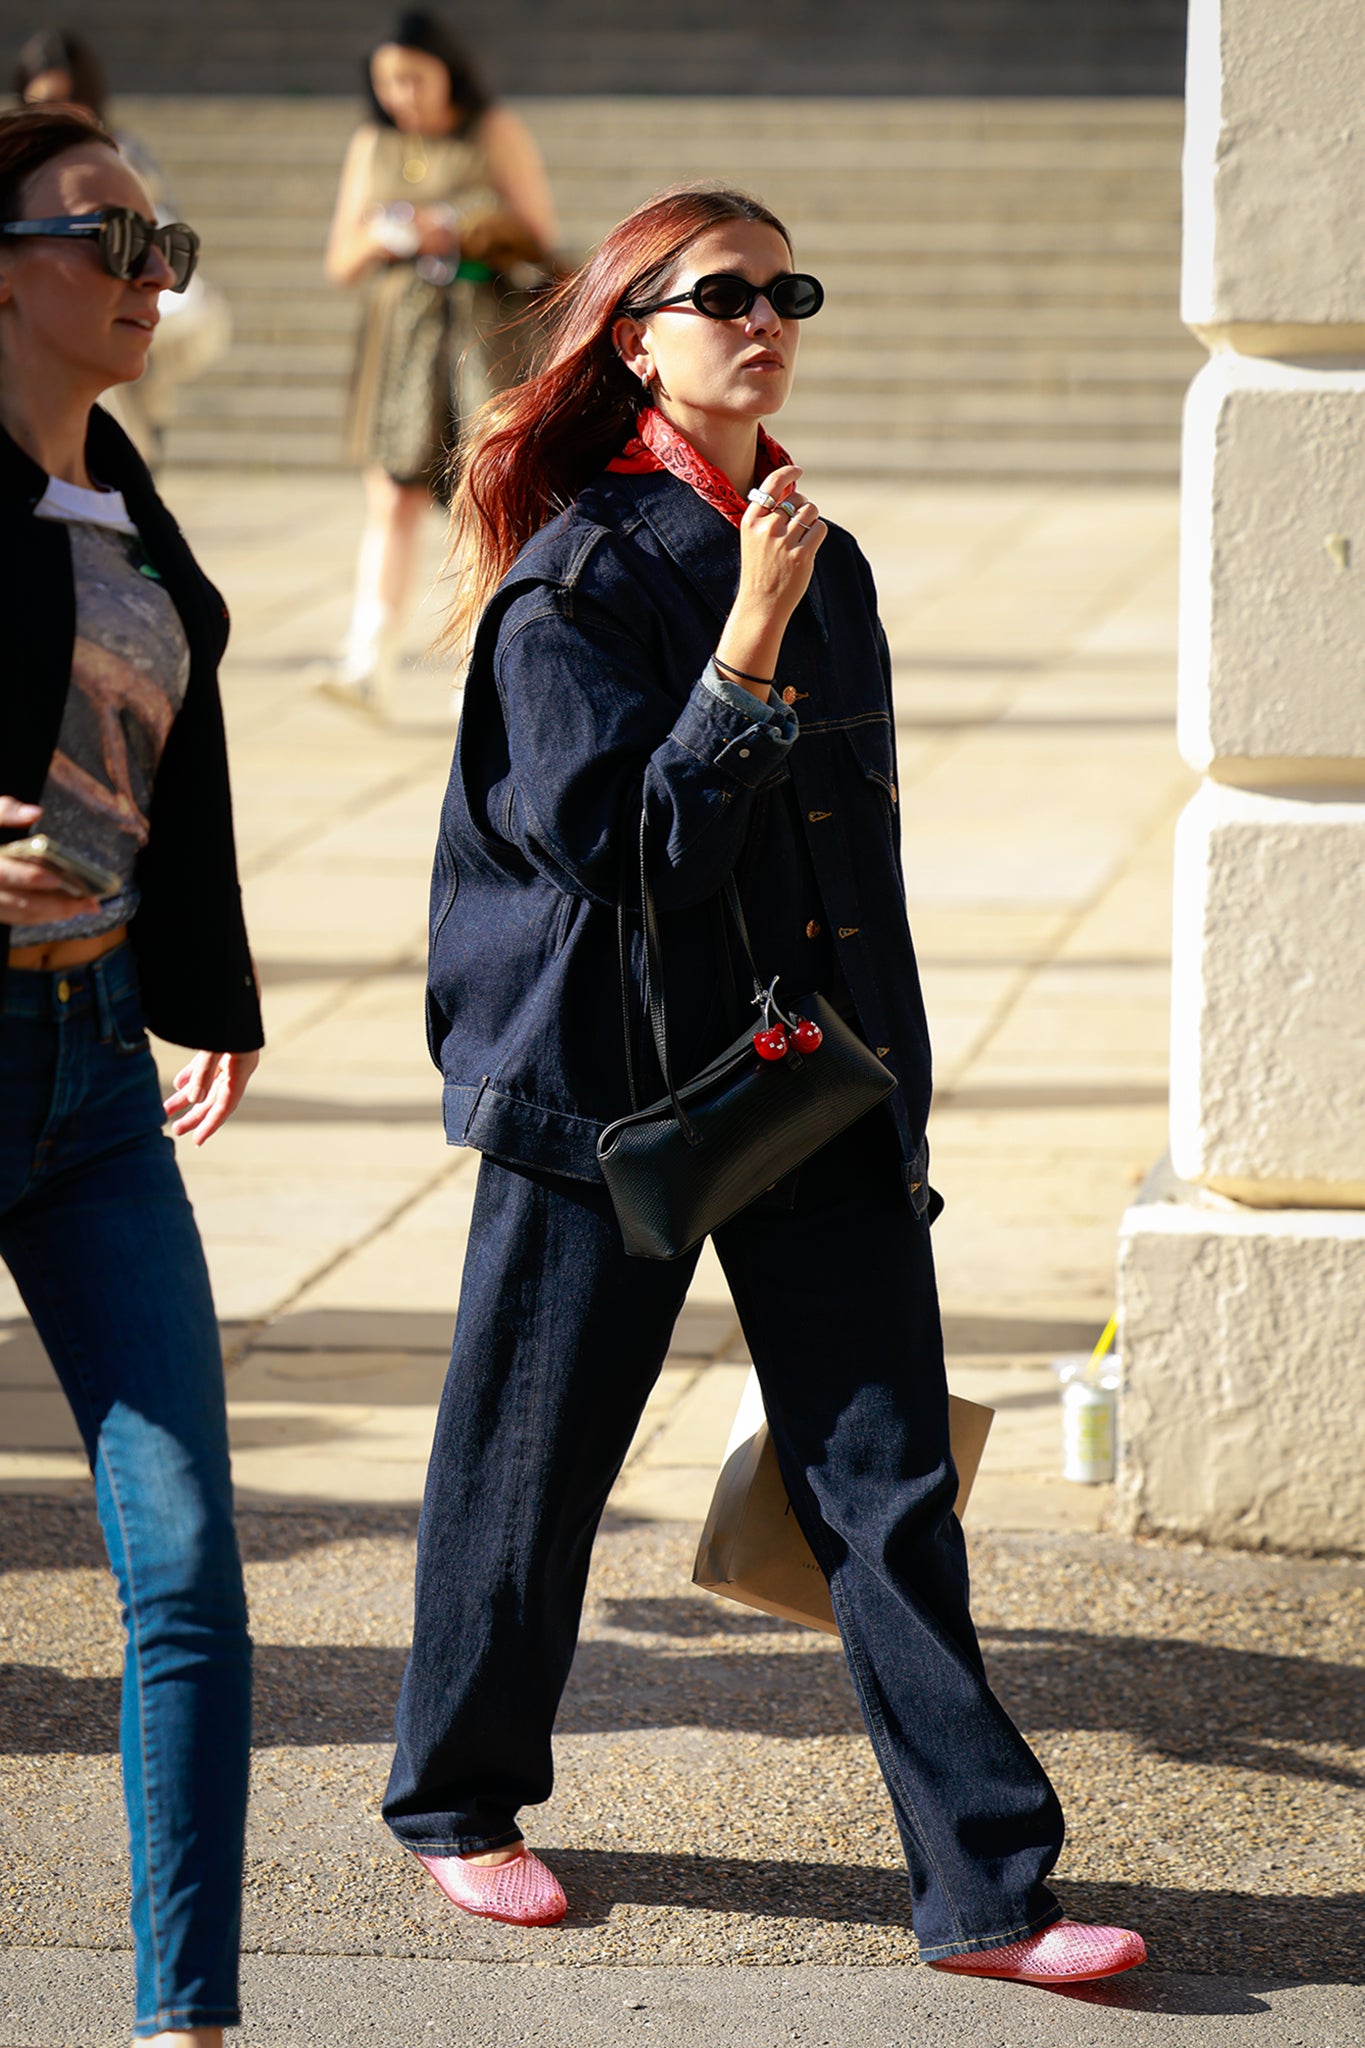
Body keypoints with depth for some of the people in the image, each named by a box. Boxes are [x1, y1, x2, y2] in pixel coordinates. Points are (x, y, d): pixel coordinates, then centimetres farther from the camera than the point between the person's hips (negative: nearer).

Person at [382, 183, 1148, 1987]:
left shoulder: (827, 568, 11)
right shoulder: (577, 578, -10)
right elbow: (623, 845, -19)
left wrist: (890, 1091, 19)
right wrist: (748, 652, -26)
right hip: (608, 1085, -5)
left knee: (892, 1480, -1)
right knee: (533, 1457, 9)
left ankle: (983, 1889, -1)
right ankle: (459, 1802, 30)